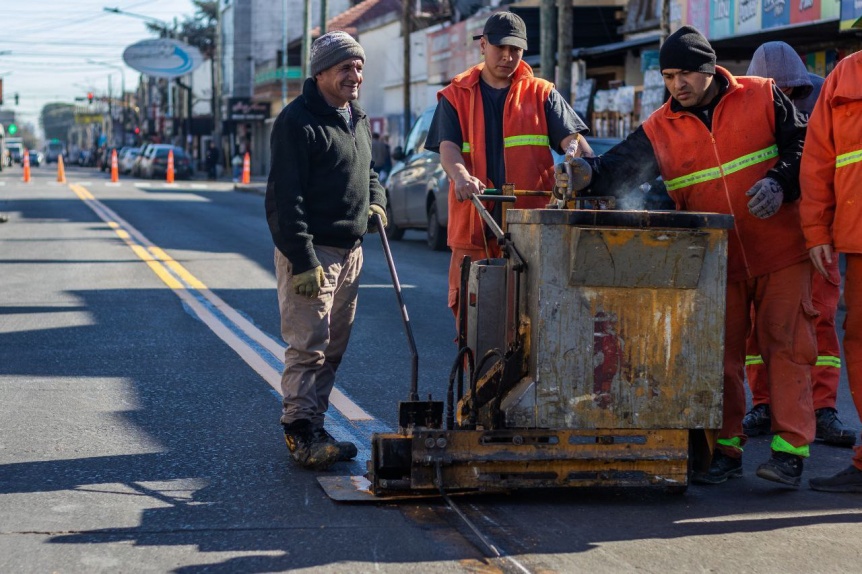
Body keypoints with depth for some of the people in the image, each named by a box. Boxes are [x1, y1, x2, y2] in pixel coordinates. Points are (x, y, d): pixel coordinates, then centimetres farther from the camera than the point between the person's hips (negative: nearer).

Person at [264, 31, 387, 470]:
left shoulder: (359, 121, 16)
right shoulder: (297, 121, -12)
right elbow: (285, 198, -17)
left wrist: (376, 201, 9)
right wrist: (302, 261, -23)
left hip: (349, 251, 9)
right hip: (310, 253, -9)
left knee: (333, 347, 12)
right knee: (308, 345, -11)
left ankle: (311, 424, 20)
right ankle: (300, 431, -9)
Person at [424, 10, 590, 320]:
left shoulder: (541, 94, 11)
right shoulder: (456, 96, 11)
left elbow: (572, 140, -1)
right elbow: (448, 147, -2)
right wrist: (461, 176, -26)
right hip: (474, 226, 0)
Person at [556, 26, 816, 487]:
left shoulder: (762, 98, 0)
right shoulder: (660, 129, 4)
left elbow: (801, 147, 2)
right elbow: (623, 167, -6)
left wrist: (780, 182, -16)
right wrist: (589, 175, -27)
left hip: (779, 248, -2)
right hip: (716, 258, 3)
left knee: (785, 344, -4)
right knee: (719, 351, 5)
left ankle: (789, 449, -2)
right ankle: (725, 448, 14)